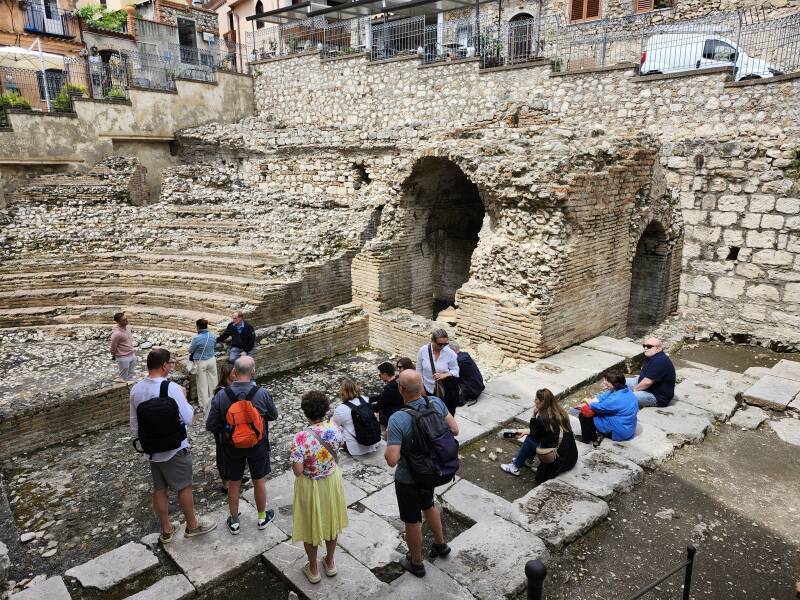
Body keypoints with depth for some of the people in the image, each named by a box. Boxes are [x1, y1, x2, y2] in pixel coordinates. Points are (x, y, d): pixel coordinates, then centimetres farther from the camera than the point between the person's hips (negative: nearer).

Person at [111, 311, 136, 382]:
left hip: (132, 354, 8)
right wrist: (113, 355, 1)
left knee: (130, 374, 24)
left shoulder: (127, 326, -5)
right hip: (123, 358, -8)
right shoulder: (116, 333, -30)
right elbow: (113, 347, -16)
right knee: (124, 378, 10)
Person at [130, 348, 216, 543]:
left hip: (152, 450, 6)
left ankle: (166, 530, 33)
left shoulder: (136, 390, -5)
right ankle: (192, 525, 29)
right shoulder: (171, 388, -24)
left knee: (159, 490, 18)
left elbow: (134, 425, 5)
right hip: (176, 450, -6)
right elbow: (189, 419, -19)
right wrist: (183, 397, -5)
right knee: (184, 487, 13)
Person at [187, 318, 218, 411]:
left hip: (201, 362, -4)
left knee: (202, 384, 8)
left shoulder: (197, 338, -23)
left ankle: (205, 405, 17)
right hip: (212, 360, 4)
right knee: (212, 381, 18)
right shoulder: (213, 336, -7)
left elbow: (190, 350, -9)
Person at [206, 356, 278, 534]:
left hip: (232, 447, 1)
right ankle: (262, 518, 38)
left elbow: (211, 425, -12)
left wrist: (225, 430, 6)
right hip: (258, 446, 0)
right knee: (259, 481, 19)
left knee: (233, 483, 18)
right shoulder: (262, 394, -21)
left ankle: (234, 522, 35)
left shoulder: (221, 395, -19)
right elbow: (273, 416, -4)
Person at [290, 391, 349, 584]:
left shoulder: (301, 438, -31)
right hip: (332, 481, 4)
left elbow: (297, 471, -25)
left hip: (310, 487, -4)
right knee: (331, 520, 24)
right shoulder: (334, 428, -16)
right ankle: (330, 563, 43)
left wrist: (294, 459, -6)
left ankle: (313, 570, 37)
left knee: (311, 525, 18)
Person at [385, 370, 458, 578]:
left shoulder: (397, 420, -33)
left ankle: (416, 563, 39)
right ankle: (440, 544, 52)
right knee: (428, 505, 33)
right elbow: (454, 430, -5)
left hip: (408, 479, -5)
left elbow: (392, 460, -32)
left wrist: (386, 451, -11)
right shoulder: (436, 403, -17)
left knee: (412, 521, 17)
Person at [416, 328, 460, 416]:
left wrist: (444, 375, -25)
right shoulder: (423, 351, -12)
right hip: (428, 388, 1)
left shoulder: (450, 353, -16)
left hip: (445, 390, -1)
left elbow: (455, 370, -6)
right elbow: (419, 370, -2)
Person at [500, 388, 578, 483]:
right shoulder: (560, 412, 5)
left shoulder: (543, 418, -20)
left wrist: (535, 415, -3)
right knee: (531, 436, 14)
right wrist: (525, 432, 21)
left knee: (529, 440, 4)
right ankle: (518, 459, 27)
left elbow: (534, 434, -1)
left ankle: (515, 467, 15)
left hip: (560, 460, -8)